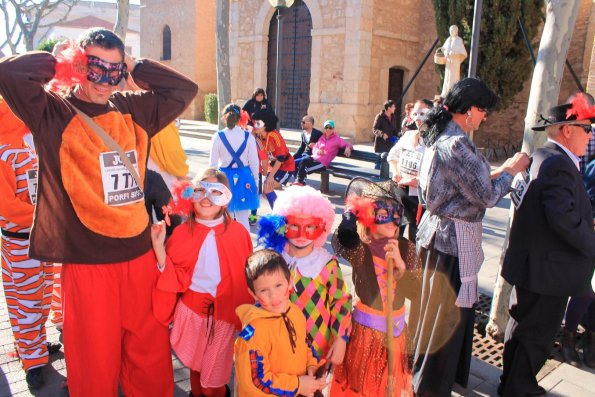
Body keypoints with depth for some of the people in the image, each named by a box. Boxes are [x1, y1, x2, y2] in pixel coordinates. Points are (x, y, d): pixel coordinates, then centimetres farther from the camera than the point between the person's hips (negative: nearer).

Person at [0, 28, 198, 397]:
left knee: (151, 354, 16)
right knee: (95, 361, 11)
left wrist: (136, 68, 6)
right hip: (86, 260, -4)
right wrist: (59, 61, -4)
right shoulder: (53, 114, -4)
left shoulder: (133, 110, 9)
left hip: (140, 254, 4)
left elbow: (185, 89, 13)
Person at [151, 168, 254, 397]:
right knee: (195, 363, 20)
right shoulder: (182, 233, -5)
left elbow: (246, 277, -3)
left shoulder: (238, 232, -9)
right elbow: (174, 278, -6)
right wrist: (158, 246, -17)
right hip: (191, 308, 2)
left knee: (215, 373, 10)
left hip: (224, 311, -1)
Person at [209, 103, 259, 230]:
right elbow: (254, 162, 1)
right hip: (244, 177, 1)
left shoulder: (218, 137, -6)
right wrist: (255, 181, 13)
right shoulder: (248, 136, -3)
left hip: (224, 177, -1)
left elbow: (213, 163, -3)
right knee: (243, 219, 8)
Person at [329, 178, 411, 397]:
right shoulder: (359, 250, -15)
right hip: (365, 329, -4)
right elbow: (342, 240, -40)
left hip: (396, 329, 4)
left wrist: (400, 264, -28)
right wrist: (350, 212, -24)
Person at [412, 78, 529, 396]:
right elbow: (486, 195, -19)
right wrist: (510, 170, -4)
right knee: (447, 313, 6)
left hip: (439, 230, 10)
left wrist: (498, 171, 11)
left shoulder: (439, 137, 9)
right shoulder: (456, 144, -22)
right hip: (454, 238, -10)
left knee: (436, 309, 23)